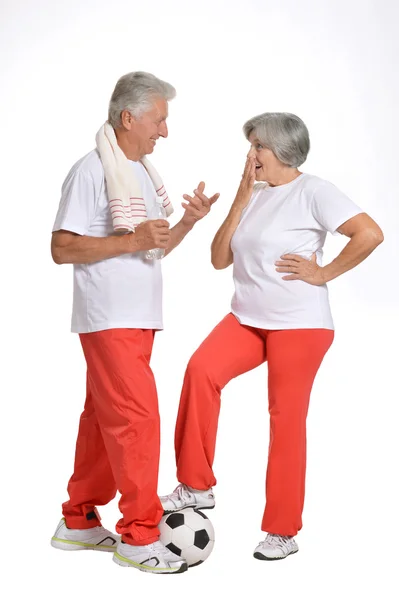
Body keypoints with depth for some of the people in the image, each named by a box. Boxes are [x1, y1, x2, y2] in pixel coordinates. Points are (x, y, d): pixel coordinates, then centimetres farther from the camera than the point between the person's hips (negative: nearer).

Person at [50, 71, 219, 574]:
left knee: (104, 419, 13)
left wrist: (188, 222, 4)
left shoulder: (142, 171, 16)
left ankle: (79, 521, 24)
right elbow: (62, 249, -16)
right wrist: (132, 239, -20)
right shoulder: (91, 171, -11)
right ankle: (138, 535, 2)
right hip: (108, 319, -9)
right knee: (137, 418, -9)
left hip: (139, 319, 9)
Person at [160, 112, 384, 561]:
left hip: (299, 325, -6)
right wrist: (241, 200, 1)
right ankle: (196, 486, -7)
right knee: (202, 368, -19)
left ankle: (283, 530, 13)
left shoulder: (313, 192, -7)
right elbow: (219, 259, 7)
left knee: (286, 419, 0)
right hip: (247, 319, 6)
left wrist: (323, 273, -13)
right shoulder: (254, 195, 13)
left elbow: (370, 234, -17)